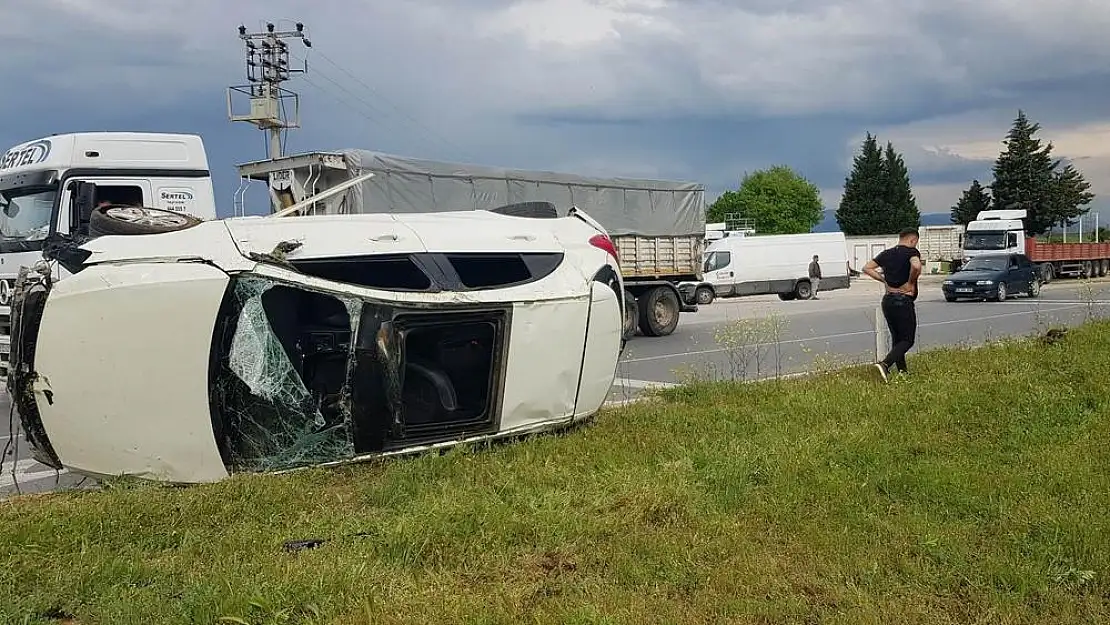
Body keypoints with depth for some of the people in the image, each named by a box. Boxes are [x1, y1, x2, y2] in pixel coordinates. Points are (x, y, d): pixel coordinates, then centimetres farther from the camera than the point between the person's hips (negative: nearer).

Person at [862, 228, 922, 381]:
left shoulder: (887, 253, 11)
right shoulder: (912, 252, -8)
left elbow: (866, 268, 10)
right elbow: (916, 266, -30)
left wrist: (884, 280, 10)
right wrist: (911, 282, -13)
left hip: (887, 300, 7)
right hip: (903, 301, -7)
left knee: (896, 338, 17)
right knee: (907, 340, -1)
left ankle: (902, 370, 20)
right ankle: (884, 364, -19)